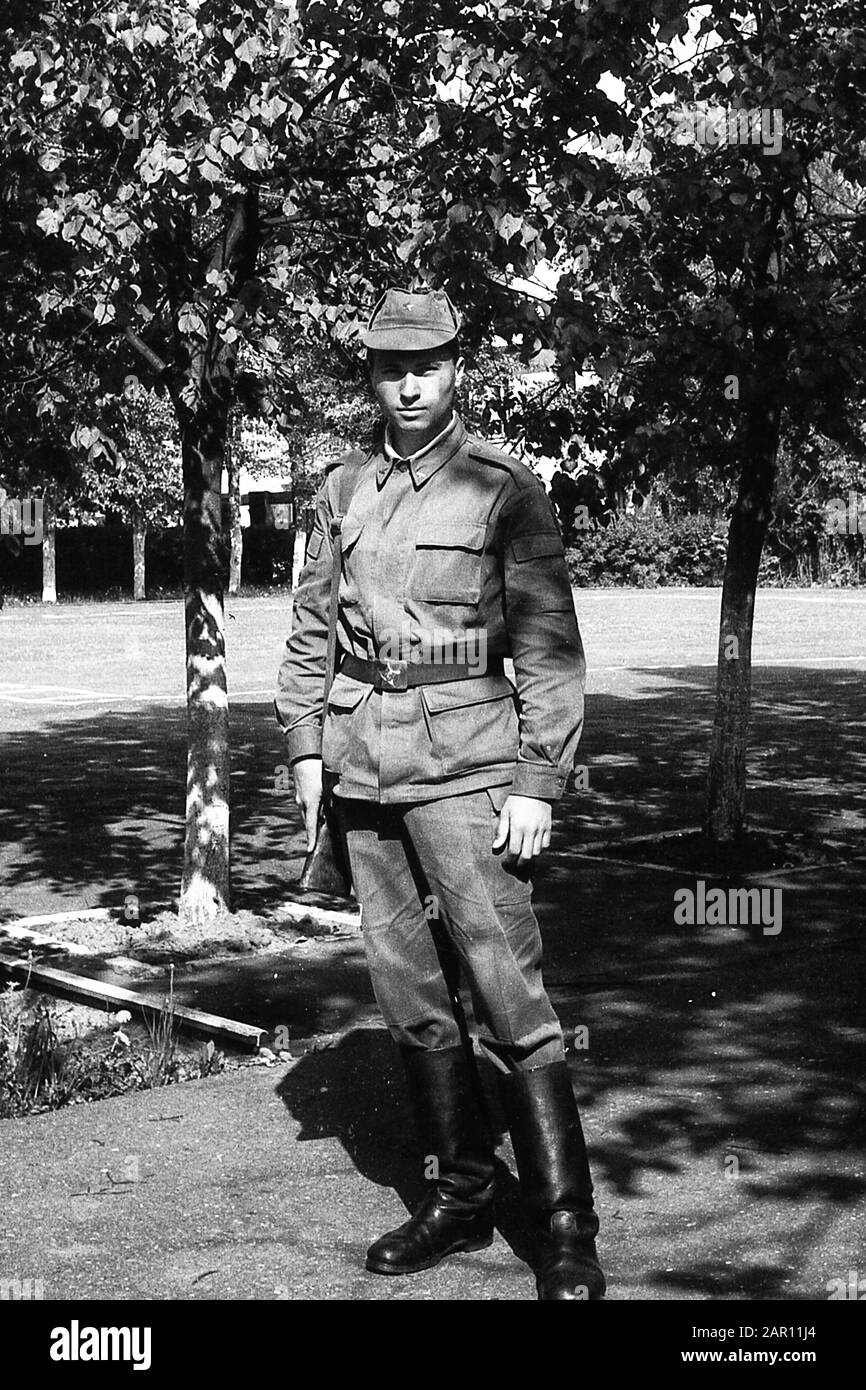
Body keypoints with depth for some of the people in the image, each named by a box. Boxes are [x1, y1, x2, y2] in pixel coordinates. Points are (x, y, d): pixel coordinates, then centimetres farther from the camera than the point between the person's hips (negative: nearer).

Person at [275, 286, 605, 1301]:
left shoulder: (504, 489, -2)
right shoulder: (343, 488, 12)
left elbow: (549, 647, -4)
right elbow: (312, 627, 17)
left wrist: (537, 782, -10)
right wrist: (305, 746, 9)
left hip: (464, 766, -5)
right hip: (364, 770, 5)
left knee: (504, 996, -7)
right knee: (411, 998, 10)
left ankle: (566, 1229, 2)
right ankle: (457, 1200, 23)